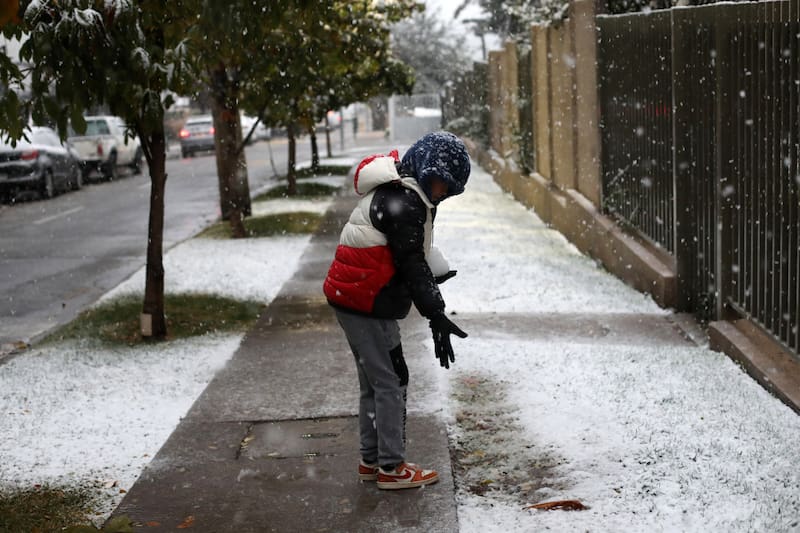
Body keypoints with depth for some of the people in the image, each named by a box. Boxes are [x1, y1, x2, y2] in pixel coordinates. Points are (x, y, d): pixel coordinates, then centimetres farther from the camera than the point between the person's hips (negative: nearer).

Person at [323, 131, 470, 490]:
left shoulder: (398, 191, 13)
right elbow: (412, 263, -22)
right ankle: (391, 468, 7)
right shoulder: (403, 201, -20)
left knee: (374, 380, 17)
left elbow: (415, 252, 19)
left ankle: (371, 460, 27)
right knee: (390, 382, -2)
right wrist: (436, 316, -20)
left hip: (352, 298, 11)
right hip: (366, 303, -11)